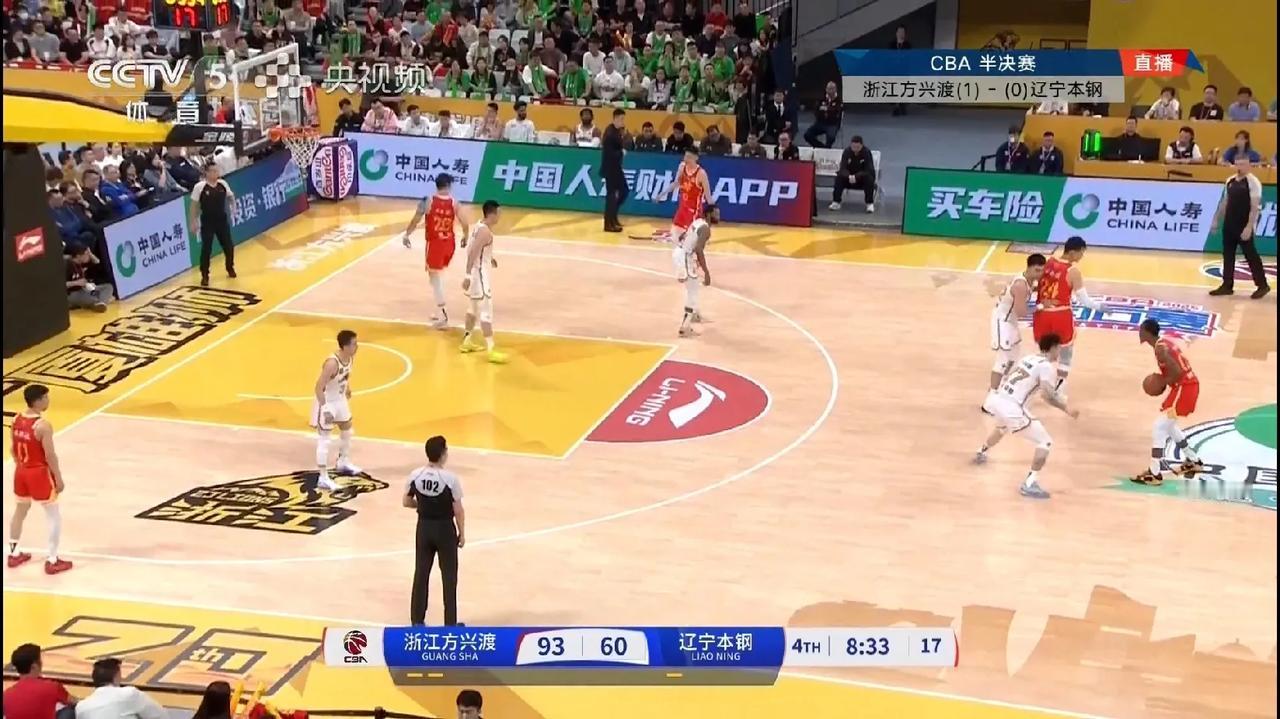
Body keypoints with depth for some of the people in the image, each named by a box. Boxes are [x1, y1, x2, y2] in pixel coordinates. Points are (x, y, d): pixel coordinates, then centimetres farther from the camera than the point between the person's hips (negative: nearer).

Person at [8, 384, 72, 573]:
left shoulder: (16, 419, -1)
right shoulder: (43, 426, -24)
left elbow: (13, 448, 9)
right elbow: (50, 456, -20)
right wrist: (59, 479, -10)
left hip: (21, 471, 8)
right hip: (39, 473, -8)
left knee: (20, 512, 24)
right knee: (55, 517, 5)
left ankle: (13, 554, 35)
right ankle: (52, 561, 6)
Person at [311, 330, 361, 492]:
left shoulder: (350, 357, -8)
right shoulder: (332, 363, -34)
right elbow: (319, 387, -30)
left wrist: (347, 388, 20)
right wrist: (324, 408, -29)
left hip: (340, 399, 9)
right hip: (326, 402, -9)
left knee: (347, 429, 25)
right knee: (324, 440, -4)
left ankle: (343, 463, 46)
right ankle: (323, 478, 1)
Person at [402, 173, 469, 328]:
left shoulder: (428, 201, -11)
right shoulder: (454, 202, -5)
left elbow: (415, 220, -7)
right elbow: (464, 223, -6)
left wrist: (406, 235, 9)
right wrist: (465, 237, 14)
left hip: (435, 242, -4)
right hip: (449, 242, 4)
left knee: (434, 276, 2)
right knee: (438, 274, 23)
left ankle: (443, 317, -7)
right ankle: (441, 312, 26)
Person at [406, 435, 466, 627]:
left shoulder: (415, 475, -8)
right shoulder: (450, 478, -19)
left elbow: (407, 502, 5)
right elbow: (458, 510, -13)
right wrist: (462, 534, 0)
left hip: (424, 528, 4)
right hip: (445, 529, -4)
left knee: (421, 574, 13)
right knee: (449, 577, 7)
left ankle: (417, 620, 19)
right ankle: (450, 623, 12)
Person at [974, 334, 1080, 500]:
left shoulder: (1028, 358, 17)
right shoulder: (1046, 366, -6)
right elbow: (1047, 395, -17)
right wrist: (1066, 409, -7)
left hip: (995, 399, 9)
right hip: (1011, 408, -9)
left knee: (1002, 428, 43)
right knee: (1046, 442, -1)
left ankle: (981, 454, 63)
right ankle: (1029, 484, -6)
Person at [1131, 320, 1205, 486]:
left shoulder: (1160, 348, -19)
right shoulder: (1164, 342, 12)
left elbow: (1177, 372, -26)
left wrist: (1162, 383, -10)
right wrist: (1162, 380, 10)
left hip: (1184, 387, -10)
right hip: (1188, 385, 10)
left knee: (1158, 427, -8)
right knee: (1167, 424, 26)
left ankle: (1155, 474, -6)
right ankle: (1193, 461, 36)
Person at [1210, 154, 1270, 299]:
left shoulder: (1253, 182, -12)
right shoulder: (1230, 181, 10)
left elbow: (1255, 207, -16)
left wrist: (1249, 227, -22)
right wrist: (1217, 220, 17)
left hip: (1244, 226, -7)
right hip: (1229, 224, 7)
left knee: (1250, 255, -1)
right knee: (1228, 254, 8)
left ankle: (1262, 285, 9)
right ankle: (1227, 285, 15)